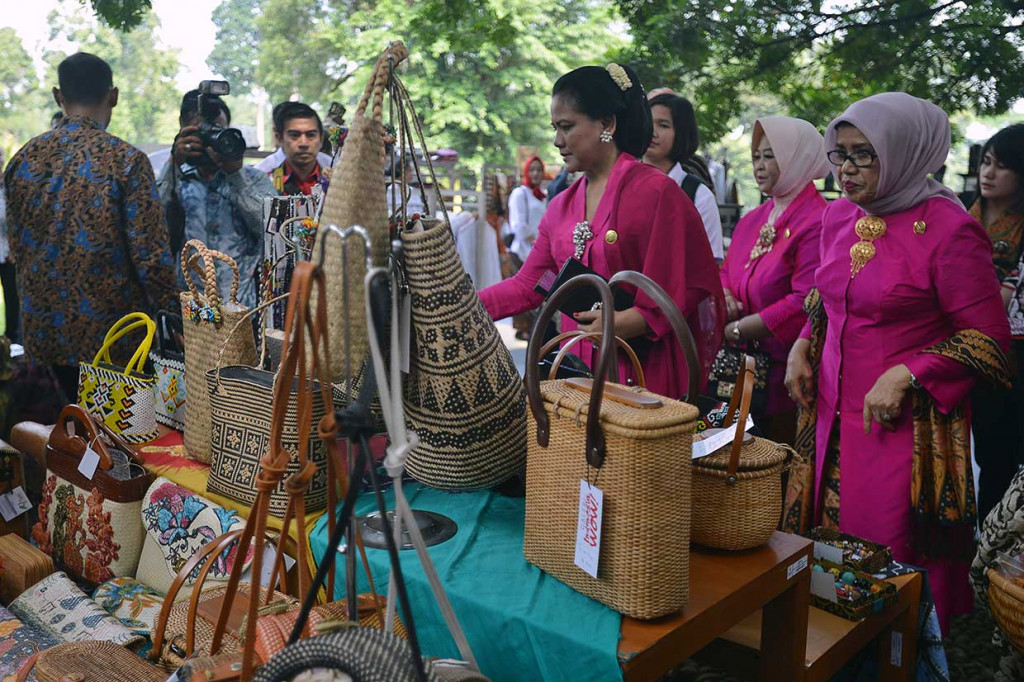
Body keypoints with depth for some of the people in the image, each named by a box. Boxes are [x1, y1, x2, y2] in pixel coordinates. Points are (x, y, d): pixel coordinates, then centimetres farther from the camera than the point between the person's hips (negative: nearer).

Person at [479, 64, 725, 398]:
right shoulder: (562, 205, 12)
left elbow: (683, 287, -9)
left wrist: (624, 323, -21)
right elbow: (528, 284, 10)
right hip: (578, 367, 5)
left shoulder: (656, 191, -8)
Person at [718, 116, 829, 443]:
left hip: (784, 374, -7)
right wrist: (723, 294, -2)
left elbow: (805, 303, -21)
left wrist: (735, 331, -15)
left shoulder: (817, 223, -14)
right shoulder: (752, 220, 12)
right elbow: (726, 271, 23)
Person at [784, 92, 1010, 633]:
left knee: (900, 563, 2)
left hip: (907, 424, -6)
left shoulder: (947, 230, -12)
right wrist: (802, 347, 7)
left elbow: (987, 337, -9)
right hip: (833, 412, 6)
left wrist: (905, 375, -18)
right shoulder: (838, 216, 8)